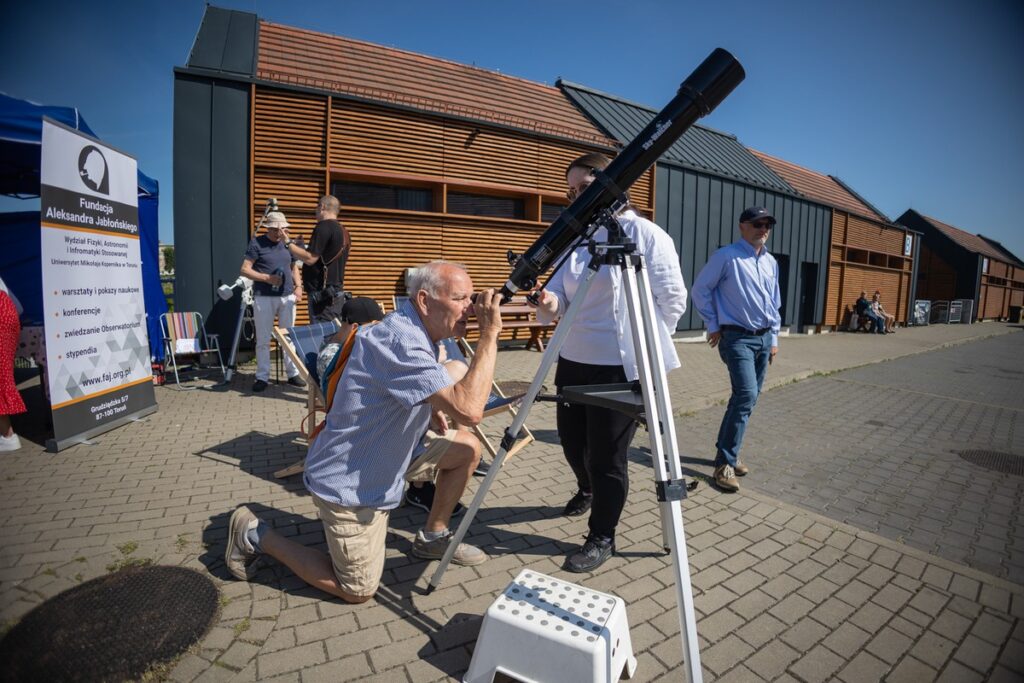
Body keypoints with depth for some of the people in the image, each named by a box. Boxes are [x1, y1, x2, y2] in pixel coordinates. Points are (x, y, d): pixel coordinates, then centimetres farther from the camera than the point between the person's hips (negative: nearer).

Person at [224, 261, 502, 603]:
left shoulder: (415, 332, 0)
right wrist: (489, 335, -34)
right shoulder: (398, 341, -32)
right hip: (349, 483, -9)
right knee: (357, 590, 5)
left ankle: (432, 537, 22)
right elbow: (469, 409, -42)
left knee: (467, 449, 3)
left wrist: (431, 408, 0)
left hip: (389, 454, 9)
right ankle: (255, 536, 17)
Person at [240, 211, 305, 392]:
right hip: (263, 297, -3)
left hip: (287, 297, 3)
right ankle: (262, 377, 11)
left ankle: (292, 373, 16)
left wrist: (298, 286, 3)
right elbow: (245, 270, -3)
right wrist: (266, 278, -16)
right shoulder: (257, 242, 0)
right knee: (263, 339, 2)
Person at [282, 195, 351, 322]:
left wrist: (288, 243, -6)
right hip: (337, 292, 9)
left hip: (322, 294, -9)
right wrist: (301, 247, 24)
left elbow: (310, 259, -17)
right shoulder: (342, 230, 15)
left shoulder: (324, 227, -12)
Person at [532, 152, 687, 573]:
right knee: (572, 440, 20)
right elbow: (558, 287, 2)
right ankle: (587, 490, 51)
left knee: (607, 456, 3)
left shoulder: (647, 235, -7)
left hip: (622, 366, -6)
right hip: (573, 360, 7)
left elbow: (673, 300, -5)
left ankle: (601, 538, 24)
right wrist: (550, 302, -20)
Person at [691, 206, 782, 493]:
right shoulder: (726, 256, -8)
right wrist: (713, 326, -4)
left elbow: (774, 303, 21)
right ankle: (725, 464, -9)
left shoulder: (771, 262, 14)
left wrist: (774, 338, 18)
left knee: (748, 398, 10)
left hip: (764, 338, 8)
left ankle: (727, 453, 23)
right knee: (746, 395, -18)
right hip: (737, 337, -7)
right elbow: (700, 289, -6)